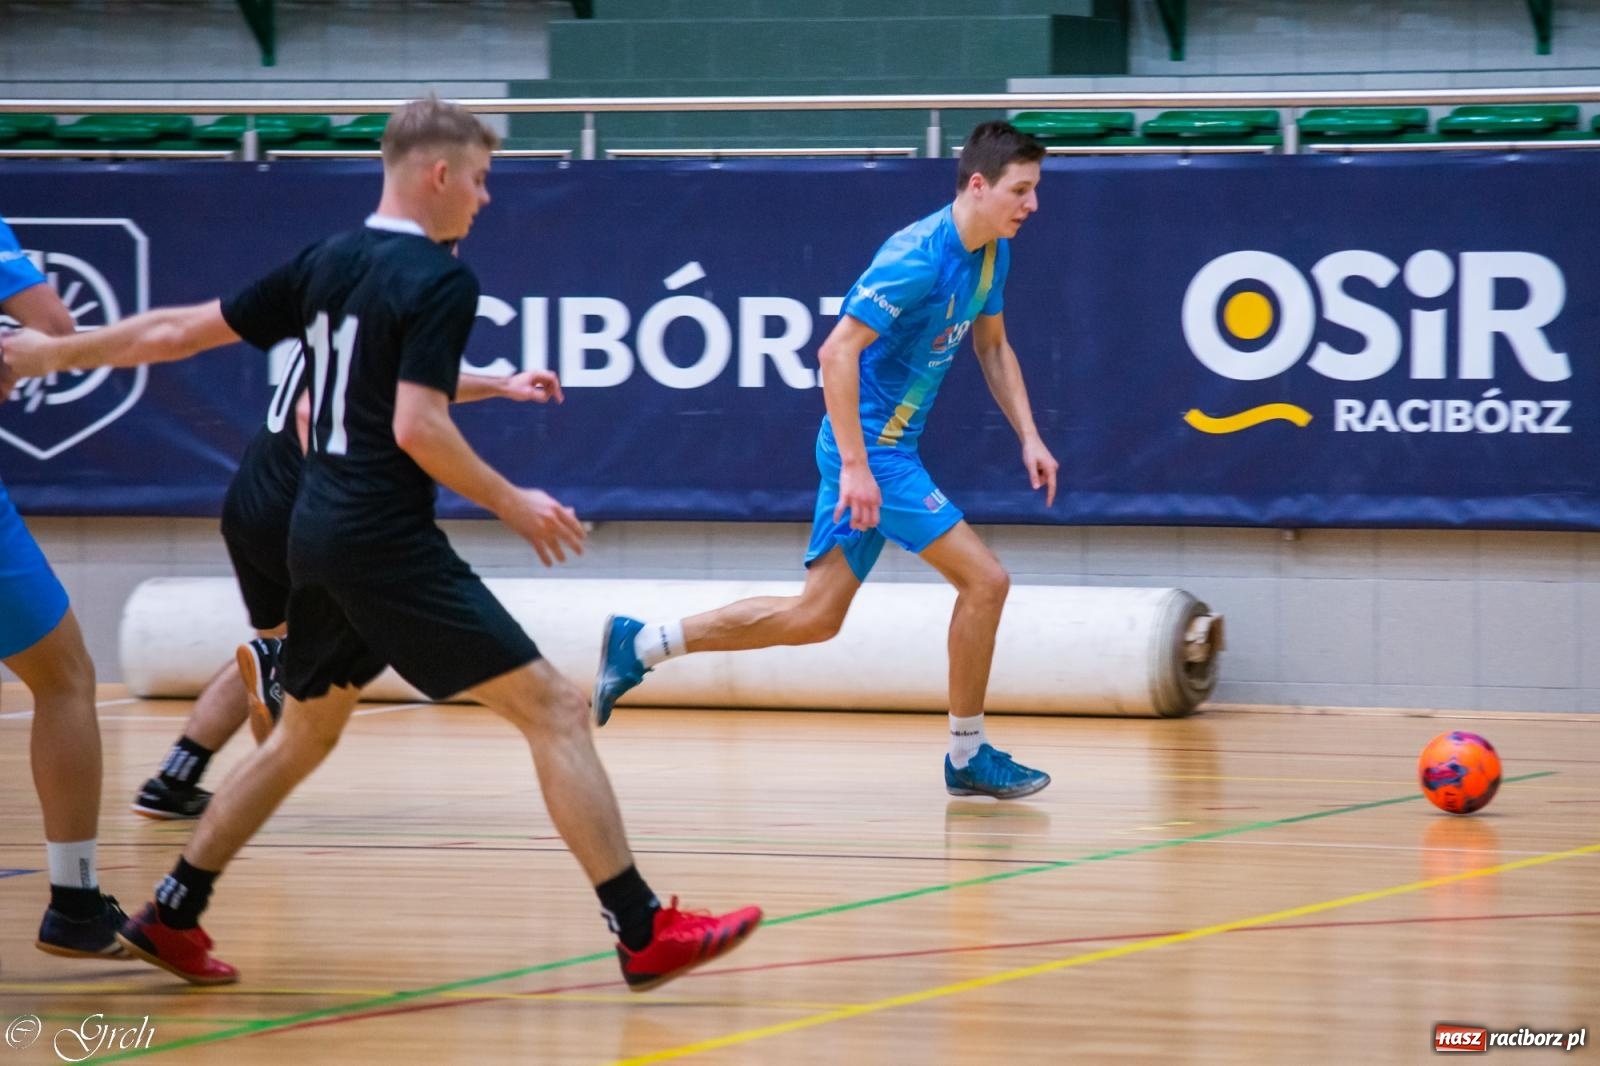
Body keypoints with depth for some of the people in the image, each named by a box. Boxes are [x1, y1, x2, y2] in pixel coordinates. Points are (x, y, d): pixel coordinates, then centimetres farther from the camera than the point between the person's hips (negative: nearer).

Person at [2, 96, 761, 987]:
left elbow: (180, 331, 13)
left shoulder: (326, 264, 11)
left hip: (319, 538, 8)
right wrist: (512, 504, -9)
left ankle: (172, 917, 28)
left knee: (304, 734, 25)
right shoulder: (441, 280, -11)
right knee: (555, 708, -8)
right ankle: (644, 932, -14)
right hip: (389, 541, -8)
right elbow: (417, 427, -21)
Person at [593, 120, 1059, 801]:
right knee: (984, 578, -10)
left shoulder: (992, 254, 6)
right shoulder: (919, 259, -23)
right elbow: (837, 351, -26)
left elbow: (993, 347, 22)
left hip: (884, 448, 10)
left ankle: (638, 644, 19)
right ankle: (968, 756, 3)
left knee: (815, 616, 11)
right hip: (870, 447, -10)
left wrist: (1029, 438, 13)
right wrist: (856, 466, -28)